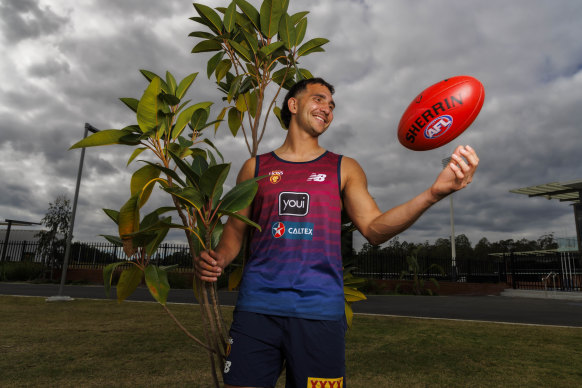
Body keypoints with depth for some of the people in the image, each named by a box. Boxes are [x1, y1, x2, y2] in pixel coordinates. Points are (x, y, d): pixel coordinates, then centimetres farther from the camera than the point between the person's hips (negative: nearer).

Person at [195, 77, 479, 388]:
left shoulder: (344, 169, 10)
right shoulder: (256, 168, 10)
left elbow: (374, 228, 0)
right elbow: (234, 231, 12)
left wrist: (433, 194, -13)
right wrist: (216, 260, -9)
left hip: (320, 311, 1)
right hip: (257, 307, 0)